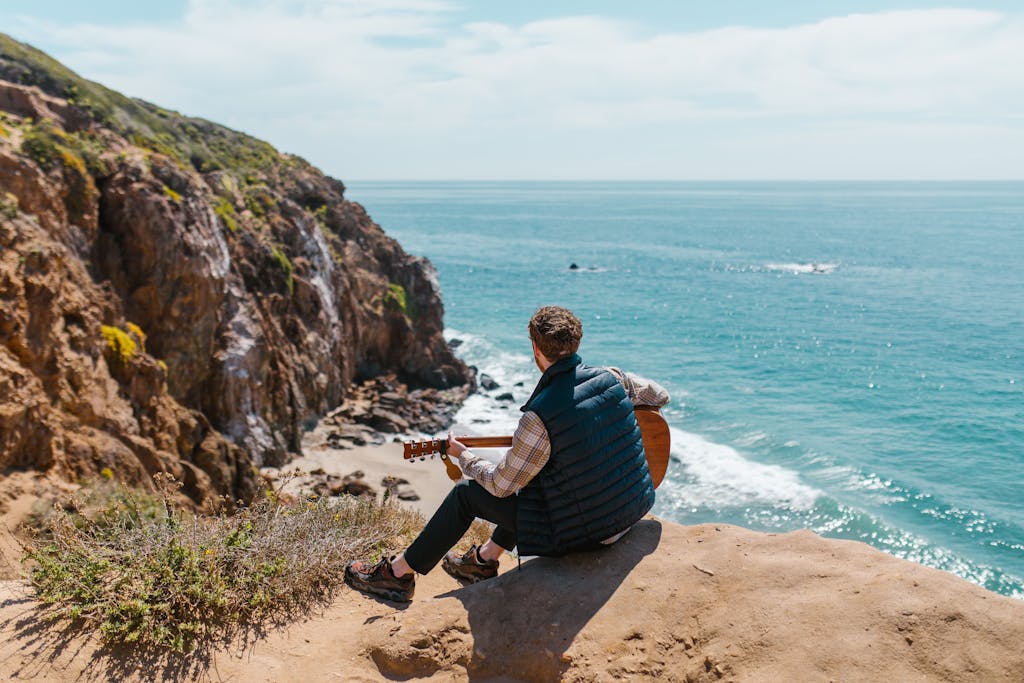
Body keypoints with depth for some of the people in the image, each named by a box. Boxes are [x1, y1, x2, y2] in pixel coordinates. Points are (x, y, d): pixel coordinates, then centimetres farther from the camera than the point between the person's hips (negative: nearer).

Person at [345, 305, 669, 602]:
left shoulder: (539, 417, -26)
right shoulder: (612, 377, -8)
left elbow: (500, 485, -13)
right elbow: (660, 396, 14)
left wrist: (462, 455, 5)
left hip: (581, 529, -7)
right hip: (629, 514, 7)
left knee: (466, 493, 8)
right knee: (527, 478, 32)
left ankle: (399, 573, 24)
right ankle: (485, 560, 45)